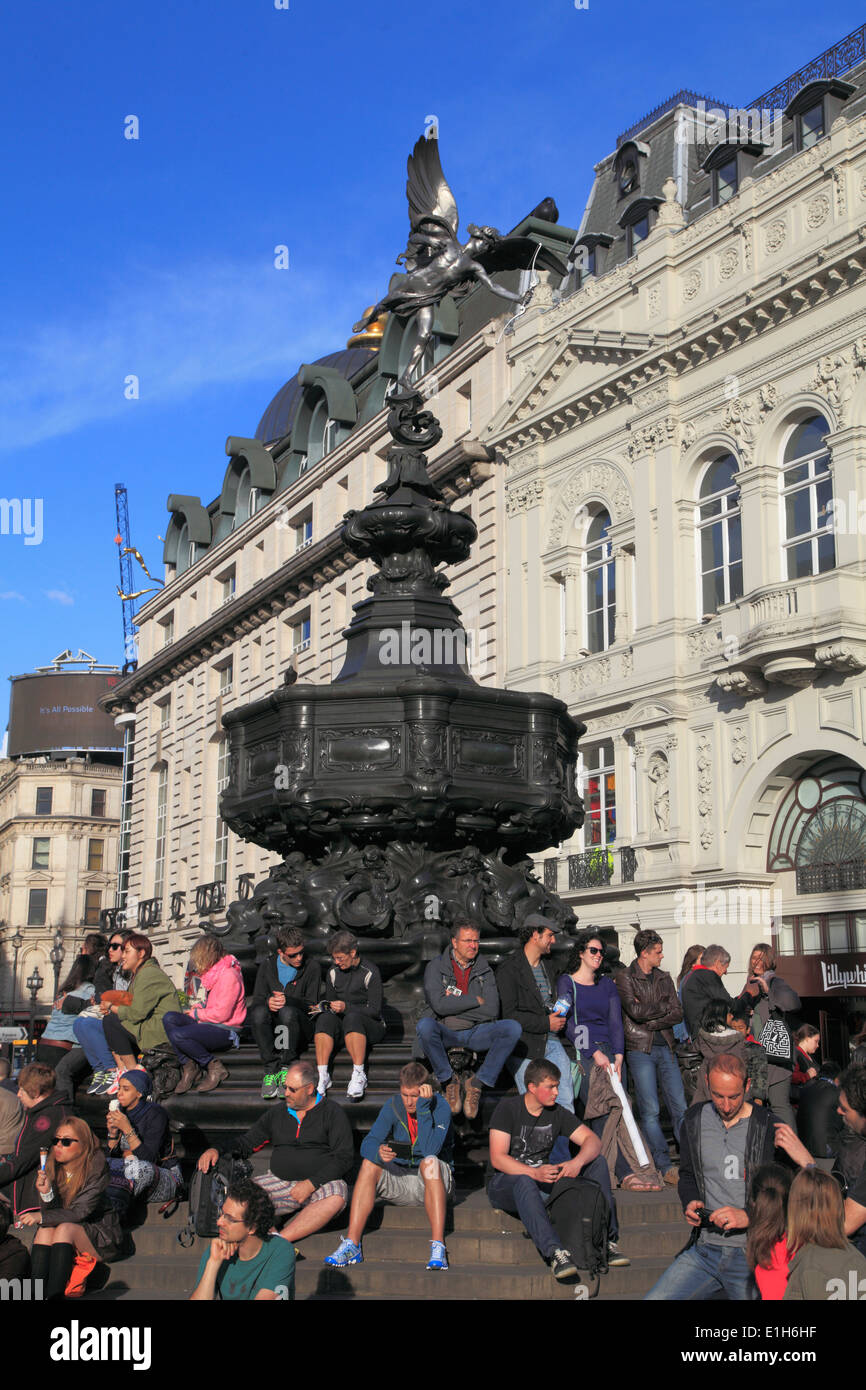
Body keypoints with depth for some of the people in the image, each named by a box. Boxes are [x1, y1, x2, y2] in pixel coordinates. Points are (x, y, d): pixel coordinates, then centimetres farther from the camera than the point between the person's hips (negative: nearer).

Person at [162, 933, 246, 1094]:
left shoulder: (229, 975, -17)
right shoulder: (214, 972, 14)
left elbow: (221, 1013, -21)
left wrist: (197, 1013, -7)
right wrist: (201, 1007, 8)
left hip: (225, 1031, -10)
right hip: (211, 1024, 10)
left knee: (178, 1035, -26)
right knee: (169, 1018, -4)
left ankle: (215, 1067, -10)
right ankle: (189, 1066, -5)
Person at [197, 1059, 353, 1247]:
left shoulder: (331, 1112, 2)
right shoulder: (277, 1114, 16)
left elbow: (345, 1157, -6)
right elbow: (246, 1142, 20)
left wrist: (311, 1184, -17)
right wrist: (217, 1150, -1)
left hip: (321, 1184, -4)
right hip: (280, 1181, 4)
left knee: (337, 1196, -38)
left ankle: (281, 1239, -41)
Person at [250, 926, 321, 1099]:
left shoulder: (311, 967, 3)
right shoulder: (268, 965, 9)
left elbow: (311, 1004, -4)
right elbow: (257, 1000, 3)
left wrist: (288, 1001, -22)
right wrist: (267, 1002, -22)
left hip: (302, 1028, -2)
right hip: (272, 1029, 2)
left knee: (288, 1012, -35)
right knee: (259, 1012, -31)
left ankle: (287, 1068, -27)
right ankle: (271, 1069, -31)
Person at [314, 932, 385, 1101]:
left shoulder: (370, 972, -7)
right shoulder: (333, 973, 9)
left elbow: (375, 1010, -12)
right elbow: (330, 1003, 18)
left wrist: (346, 1007, -22)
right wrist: (326, 1007, -6)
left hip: (371, 1027, -4)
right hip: (342, 1026, 4)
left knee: (352, 1018, -38)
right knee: (325, 1018, -29)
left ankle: (359, 1075, -39)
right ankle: (322, 1075, -36)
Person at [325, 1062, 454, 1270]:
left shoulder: (440, 1106, -15)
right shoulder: (393, 1106, -4)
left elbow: (429, 1150, -29)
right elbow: (367, 1144, -13)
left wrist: (423, 1107, -32)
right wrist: (378, 1152, -36)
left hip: (433, 1180, -3)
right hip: (398, 1179, 3)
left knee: (430, 1162, -35)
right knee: (369, 1163, -23)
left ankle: (438, 1247, -40)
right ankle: (351, 1244, -27)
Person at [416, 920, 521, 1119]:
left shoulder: (484, 970, 9)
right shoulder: (436, 967, 1)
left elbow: (492, 1011, -5)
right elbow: (439, 1005, -15)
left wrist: (455, 1002, -8)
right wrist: (476, 1000, -9)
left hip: (475, 1033, 2)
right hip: (446, 1033, -2)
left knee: (513, 1027, -24)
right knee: (424, 1025, -36)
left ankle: (477, 1083, -14)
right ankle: (449, 1080, -13)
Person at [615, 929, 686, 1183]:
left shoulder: (664, 978, 14)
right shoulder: (625, 978, -1)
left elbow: (678, 1015, 6)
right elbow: (635, 1011, -15)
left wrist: (650, 1021, -8)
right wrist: (664, 1007, -2)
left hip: (666, 1048, 4)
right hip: (641, 1050, -4)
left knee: (680, 1107, 1)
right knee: (650, 1111, -5)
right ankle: (665, 1167, 1)